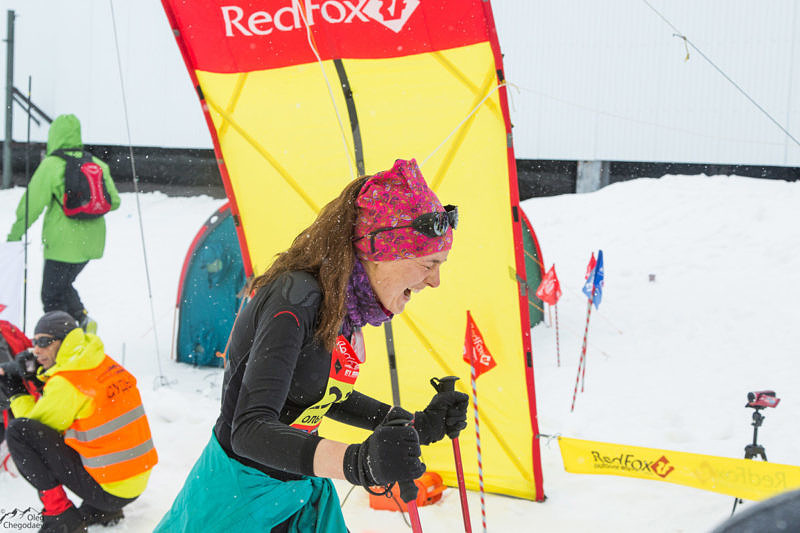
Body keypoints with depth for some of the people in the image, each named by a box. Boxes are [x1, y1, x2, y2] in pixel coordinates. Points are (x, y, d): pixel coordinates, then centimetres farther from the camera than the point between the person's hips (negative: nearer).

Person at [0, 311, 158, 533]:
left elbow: (38, 426, -2)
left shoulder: (66, 383, -16)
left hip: (108, 489, -9)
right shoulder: (105, 364, 9)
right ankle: (100, 511, 18)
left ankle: (60, 513, -6)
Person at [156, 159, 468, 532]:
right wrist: (356, 462, -46)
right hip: (239, 497, -7)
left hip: (303, 489, 8)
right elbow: (250, 429, -33)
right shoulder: (296, 301, -26)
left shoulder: (347, 300, -1)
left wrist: (419, 425, 5)